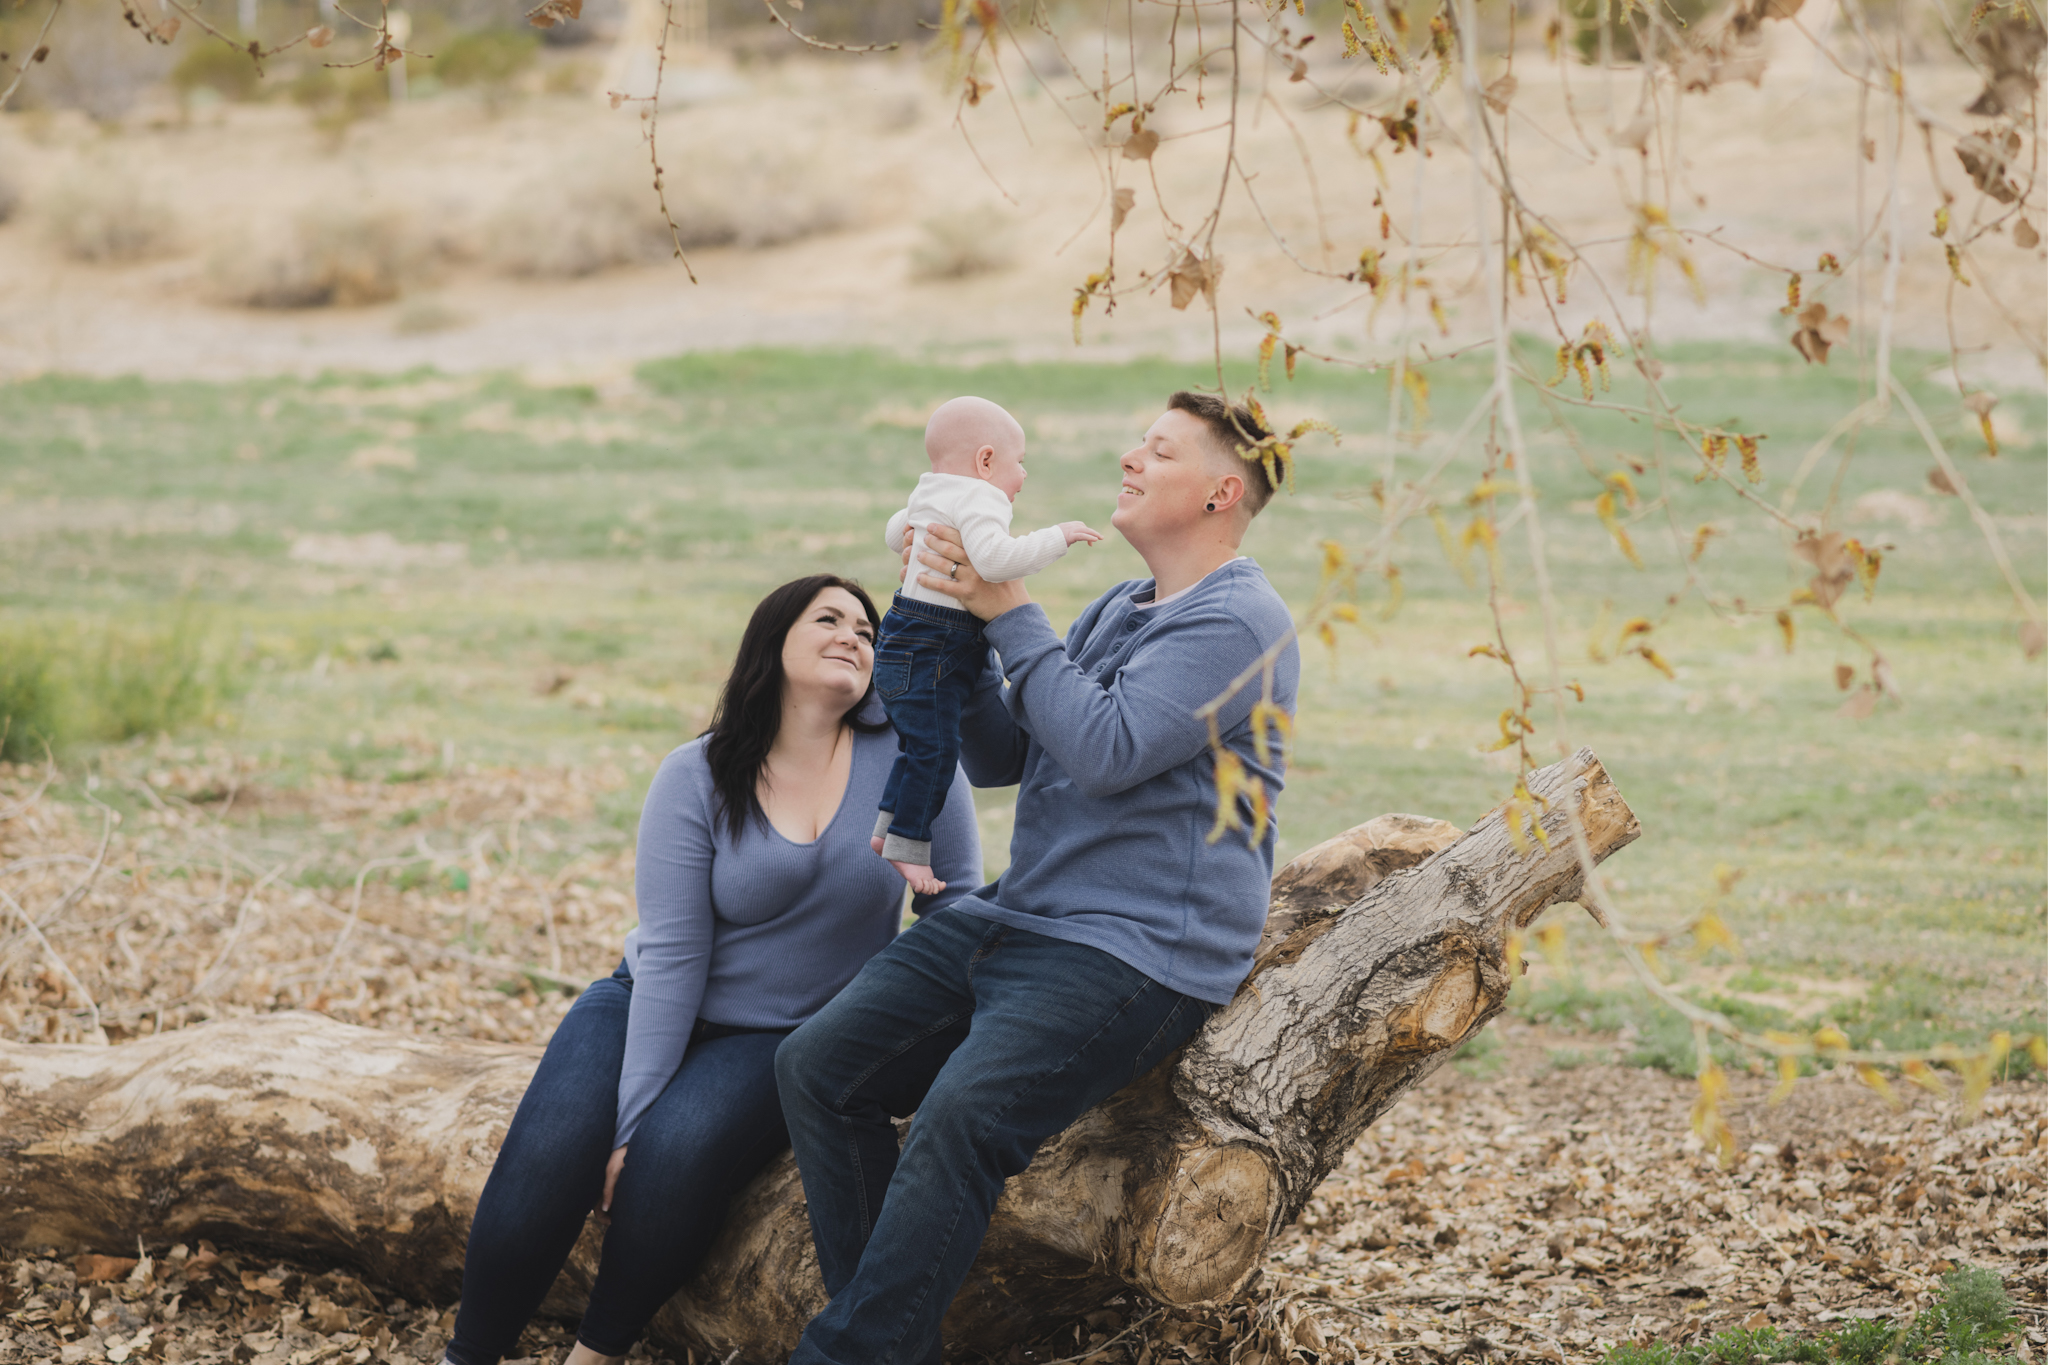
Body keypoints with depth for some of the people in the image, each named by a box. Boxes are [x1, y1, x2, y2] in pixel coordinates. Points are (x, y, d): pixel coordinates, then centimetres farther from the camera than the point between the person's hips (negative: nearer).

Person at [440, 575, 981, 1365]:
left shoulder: (906, 752, -9)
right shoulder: (697, 780, -10)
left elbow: (954, 908, -1)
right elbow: (670, 956, -14)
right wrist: (632, 1119, -20)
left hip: (789, 1039, 0)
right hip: (652, 1008, 0)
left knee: (679, 1151, -31)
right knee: (552, 1150, -26)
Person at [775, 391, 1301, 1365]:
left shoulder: (1237, 622, -8)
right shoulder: (1114, 613, 21)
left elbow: (1108, 750, -20)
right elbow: (997, 758, 19)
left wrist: (1010, 616, -13)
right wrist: (952, 626, 5)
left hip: (1139, 951, -9)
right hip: (1016, 918, 9)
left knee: (963, 1114, -31)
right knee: (818, 1066, -6)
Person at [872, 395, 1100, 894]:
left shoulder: (929, 497, 15)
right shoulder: (978, 500, -16)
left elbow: (895, 533, 33)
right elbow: (995, 559, -33)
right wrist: (1058, 536, -26)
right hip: (931, 648, -11)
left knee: (920, 744, 20)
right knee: (935, 748, -10)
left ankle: (887, 829, 26)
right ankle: (907, 845, -7)